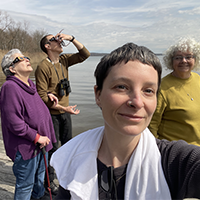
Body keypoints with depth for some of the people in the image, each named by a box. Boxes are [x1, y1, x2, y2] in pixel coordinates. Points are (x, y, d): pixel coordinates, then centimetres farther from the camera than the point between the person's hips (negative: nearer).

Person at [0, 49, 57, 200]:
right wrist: (37, 137, -20)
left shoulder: (30, 84, 9)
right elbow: (14, 122, -24)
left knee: (40, 174, 28)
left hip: (41, 142, 9)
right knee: (25, 184, 9)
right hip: (25, 146, -9)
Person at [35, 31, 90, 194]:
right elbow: (42, 96, -20)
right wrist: (64, 108, -22)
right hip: (51, 114, -7)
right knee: (52, 147, 6)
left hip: (65, 113, 7)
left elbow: (85, 54, 2)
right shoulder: (43, 67, -17)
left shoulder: (64, 60, 2)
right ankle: (49, 180, 27)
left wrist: (71, 39, -10)